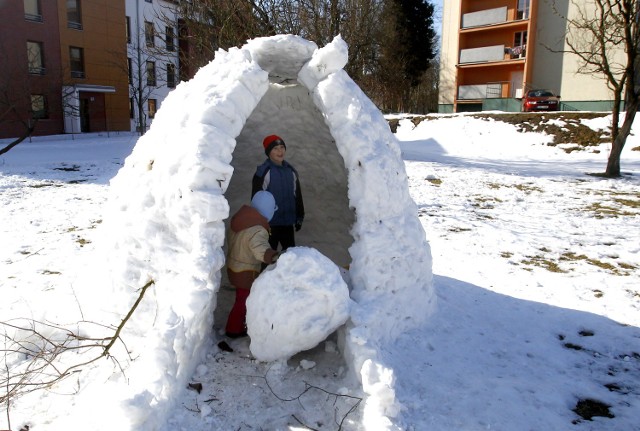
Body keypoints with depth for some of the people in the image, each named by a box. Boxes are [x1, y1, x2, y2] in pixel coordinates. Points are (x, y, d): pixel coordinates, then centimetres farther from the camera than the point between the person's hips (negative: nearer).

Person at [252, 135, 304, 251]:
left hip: (288, 221, 5)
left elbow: (297, 195, 14)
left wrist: (299, 216, 16)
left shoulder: (291, 171, 5)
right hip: (270, 223, -5)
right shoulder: (263, 172, -12)